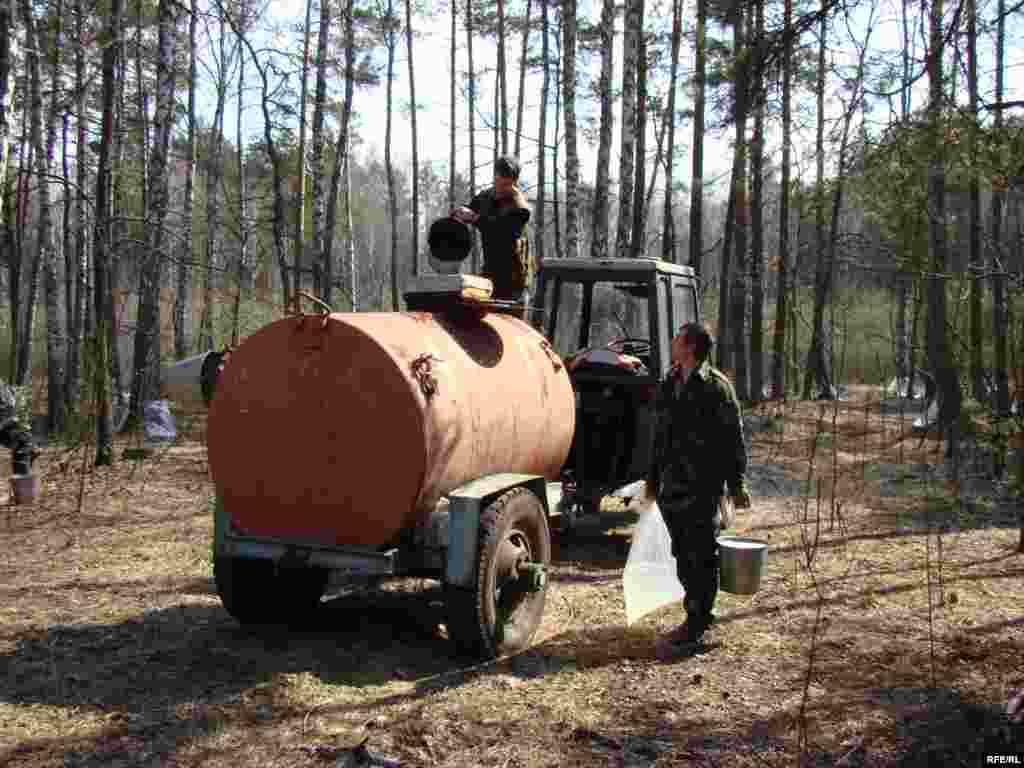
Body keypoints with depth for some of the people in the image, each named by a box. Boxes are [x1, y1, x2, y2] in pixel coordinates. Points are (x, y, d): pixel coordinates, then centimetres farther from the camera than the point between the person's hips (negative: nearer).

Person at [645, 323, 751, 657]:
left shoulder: (716, 386, -9)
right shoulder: (668, 385, 13)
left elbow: (733, 438, -9)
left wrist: (737, 484, -11)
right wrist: (653, 477, 23)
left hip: (703, 487, -8)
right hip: (672, 487, 8)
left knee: (700, 559, -4)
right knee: (683, 557, 14)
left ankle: (694, 632, -1)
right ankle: (698, 617, 27)